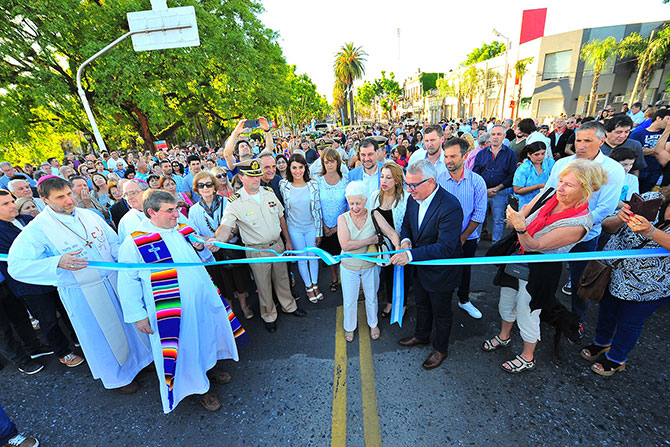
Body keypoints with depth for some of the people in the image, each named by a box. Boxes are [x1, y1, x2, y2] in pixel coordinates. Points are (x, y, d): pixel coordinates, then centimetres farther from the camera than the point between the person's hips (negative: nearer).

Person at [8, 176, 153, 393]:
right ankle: (116, 375, 38)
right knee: (101, 333, 13)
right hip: (81, 292, -4)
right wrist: (57, 263, -32)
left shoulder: (89, 214, 0)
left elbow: (114, 242, 6)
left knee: (126, 320, 19)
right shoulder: (37, 228, -14)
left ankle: (137, 358, 45)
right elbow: (17, 266, -17)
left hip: (113, 279, 4)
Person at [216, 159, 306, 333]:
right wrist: (216, 241, -46)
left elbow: (281, 218, 9)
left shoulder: (269, 193, -1)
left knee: (282, 278, 20)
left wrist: (288, 241, 12)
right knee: (264, 285, 13)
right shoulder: (234, 202, -15)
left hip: (277, 245, 4)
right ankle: (269, 316, 37)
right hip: (257, 251, -4)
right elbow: (225, 227, -24)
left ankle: (289, 306, 44)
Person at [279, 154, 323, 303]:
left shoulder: (312, 184, -9)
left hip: (311, 227, 1)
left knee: (313, 256, 13)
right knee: (301, 259, 12)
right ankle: (308, 286, 31)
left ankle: (315, 285, 33)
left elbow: (317, 209, -4)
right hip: (294, 229, 0)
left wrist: (319, 232, -2)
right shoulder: (283, 185, -10)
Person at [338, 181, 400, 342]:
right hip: (349, 267, -1)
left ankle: (373, 324, 51)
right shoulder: (343, 218, -16)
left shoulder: (374, 215, -14)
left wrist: (397, 247, -40)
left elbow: (392, 233, -20)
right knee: (349, 301, 18)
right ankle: (349, 327, 46)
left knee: (371, 298, 23)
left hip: (370, 266, 1)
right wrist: (370, 240, -25)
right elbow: (345, 245, -26)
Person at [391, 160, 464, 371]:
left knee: (441, 313, 18)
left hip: (440, 272, -7)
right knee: (422, 304, 28)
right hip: (419, 268, 7)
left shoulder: (450, 207, -31)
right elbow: (406, 223, 8)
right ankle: (421, 336, 55)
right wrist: (405, 239, -14)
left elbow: (446, 247, -34)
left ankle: (440, 349, 44)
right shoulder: (413, 199, -7)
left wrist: (411, 255, -39)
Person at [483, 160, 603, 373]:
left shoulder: (579, 223, -24)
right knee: (506, 304, 23)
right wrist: (517, 218, -9)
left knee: (526, 315, 12)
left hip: (539, 271, -6)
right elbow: (526, 210, 11)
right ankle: (504, 337, 51)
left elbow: (534, 246, -28)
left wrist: (521, 228, -45)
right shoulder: (551, 194, -7)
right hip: (516, 259, 7)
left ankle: (527, 358, 39)